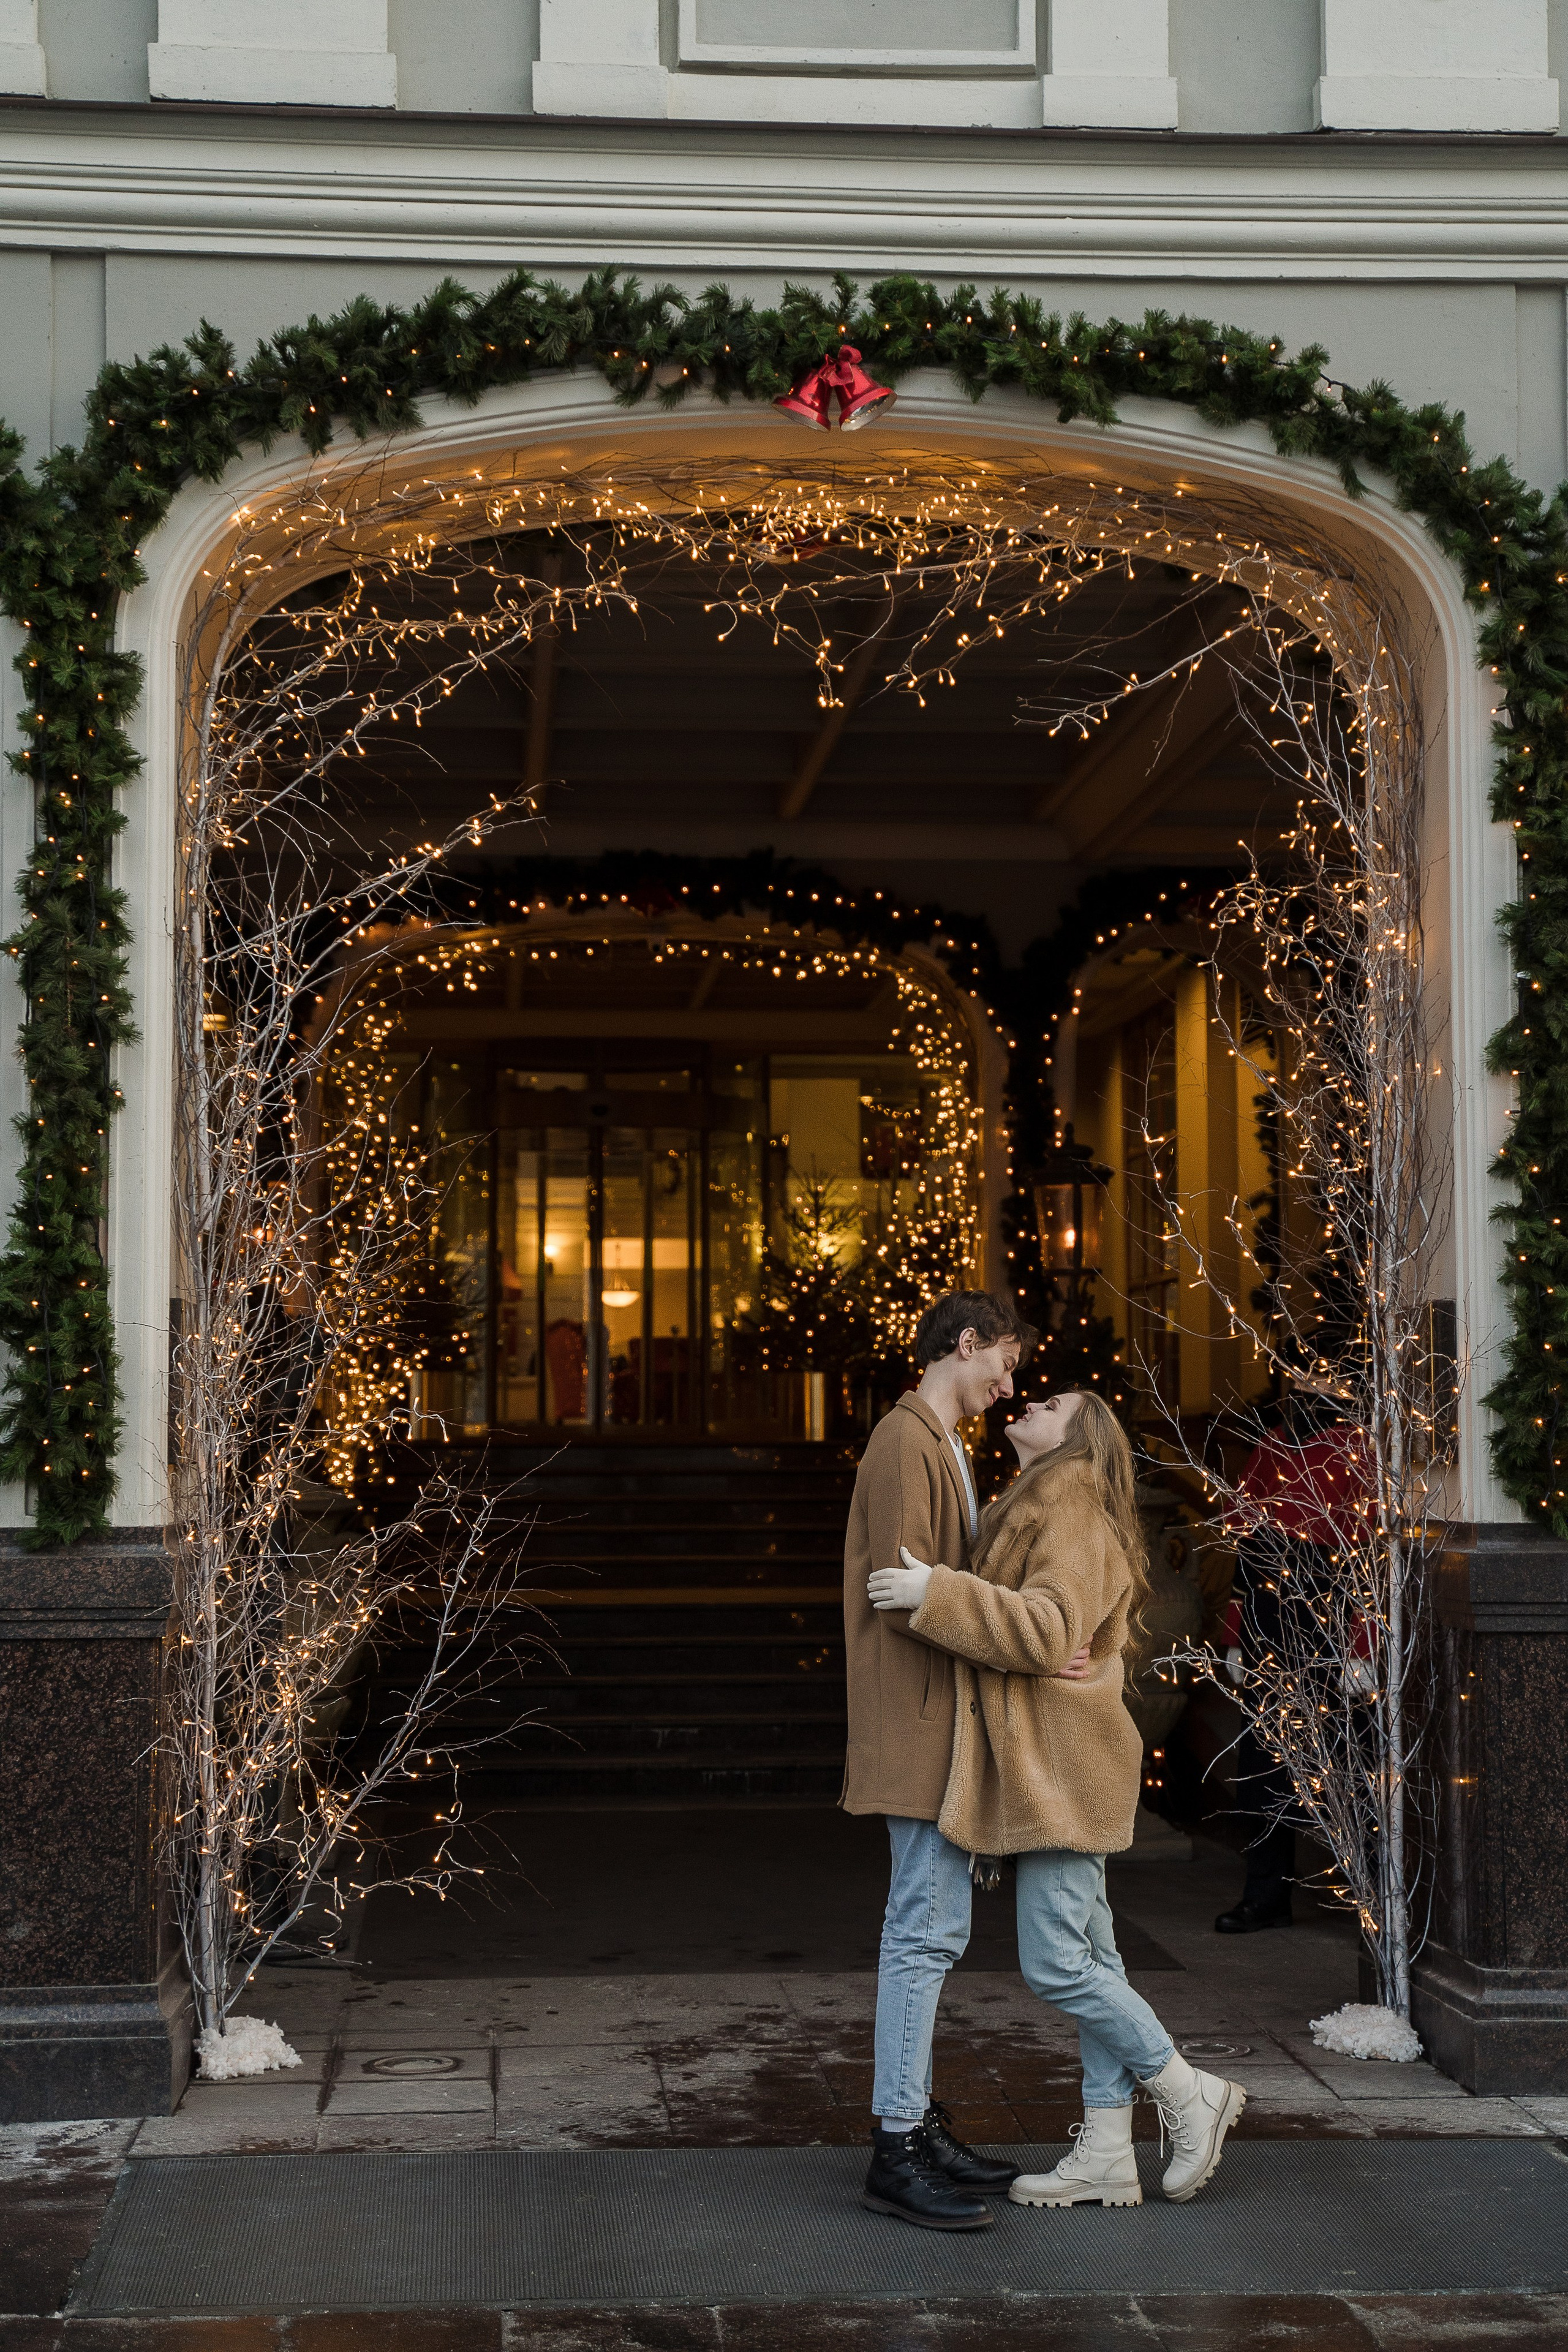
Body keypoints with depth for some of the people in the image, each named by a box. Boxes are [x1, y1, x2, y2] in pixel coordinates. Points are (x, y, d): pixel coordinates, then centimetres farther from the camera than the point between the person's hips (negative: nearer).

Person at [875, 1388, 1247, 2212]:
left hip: (1063, 1769, -10)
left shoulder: (1074, 1511, -11)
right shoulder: (1038, 1510, 21)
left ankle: (1192, 2097, 5)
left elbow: (1050, 1629, -25)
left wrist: (937, 1594, -26)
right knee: (1088, 1961, 9)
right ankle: (1106, 2154, 12)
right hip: (1043, 1772, 10)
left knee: (1056, 1964, -9)